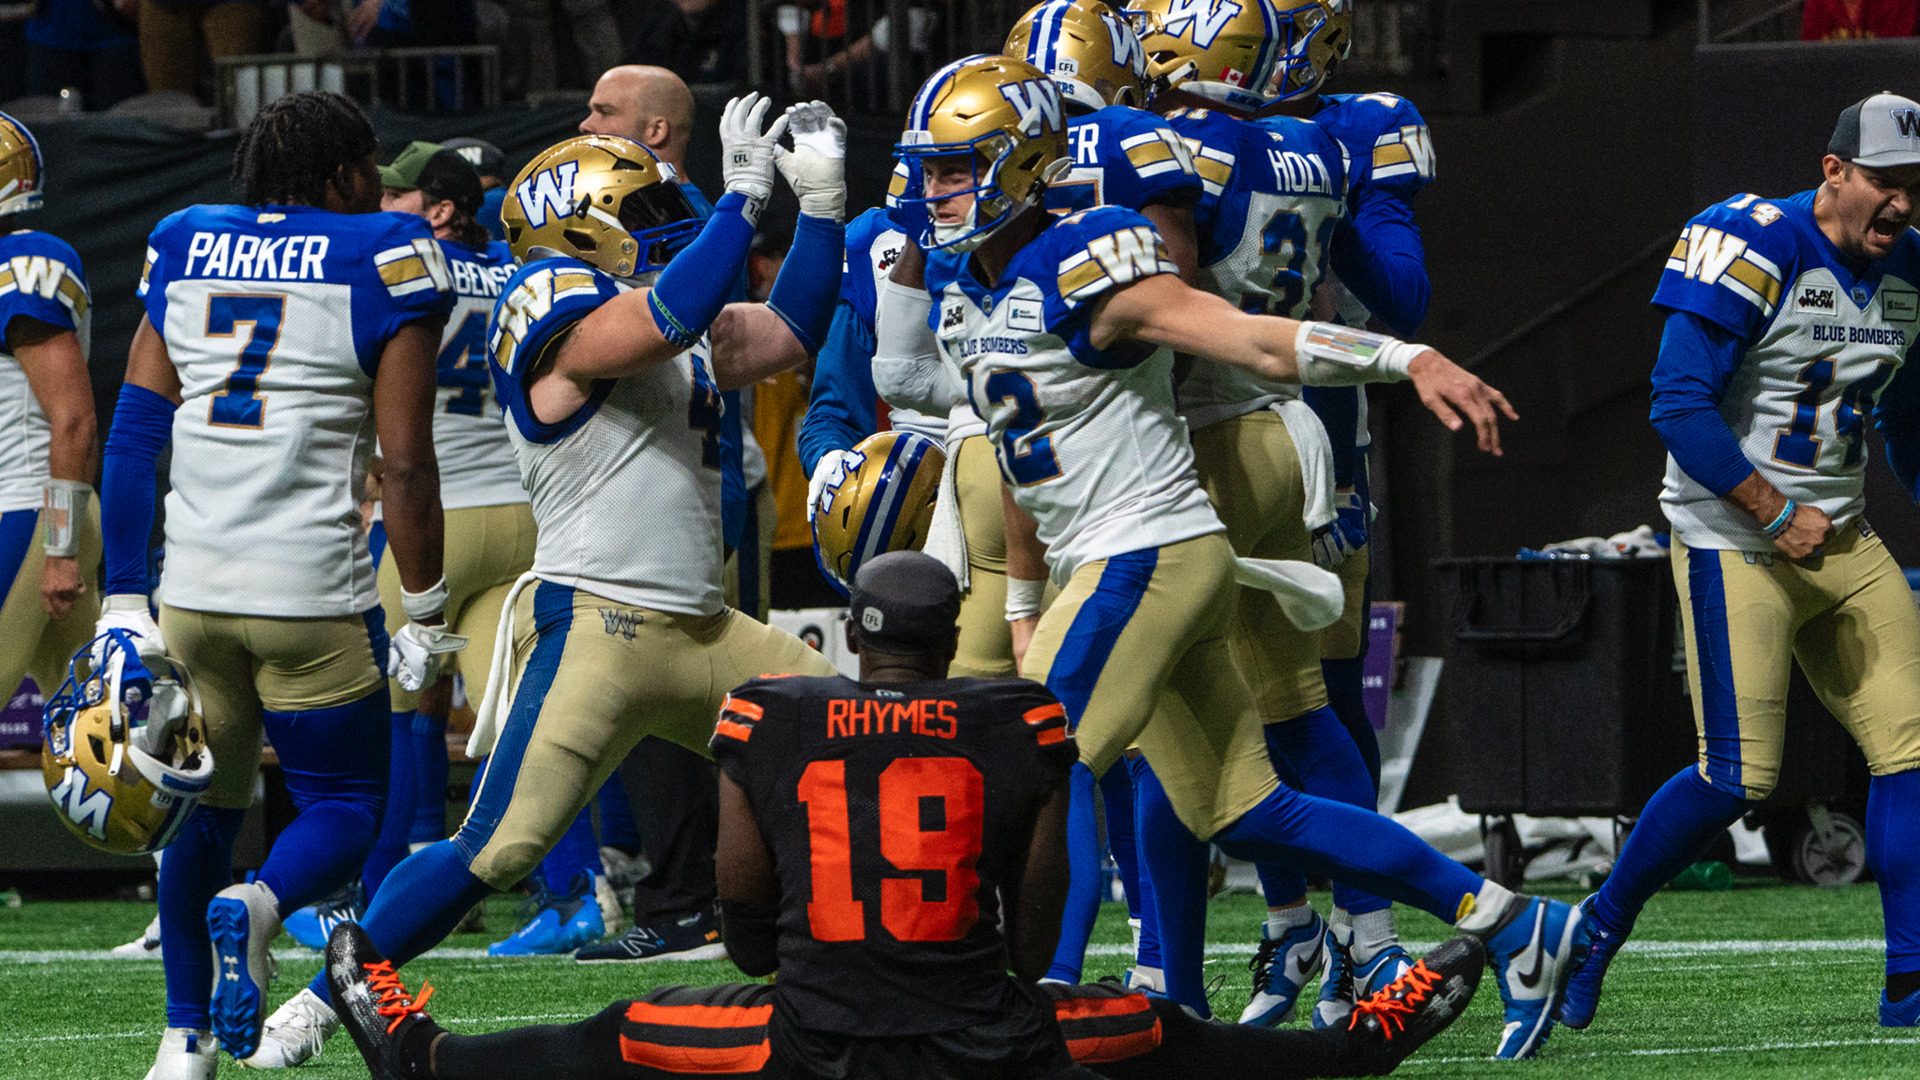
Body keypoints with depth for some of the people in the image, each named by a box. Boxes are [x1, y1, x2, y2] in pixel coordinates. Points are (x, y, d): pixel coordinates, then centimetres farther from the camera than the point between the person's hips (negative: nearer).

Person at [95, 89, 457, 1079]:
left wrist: (124, 596, 8)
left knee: (204, 809, 19)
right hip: (311, 589, -4)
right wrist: (425, 616, 3)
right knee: (344, 804, 9)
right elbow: (405, 464, -4)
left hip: (190, 586, 4)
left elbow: (133, 431, 8)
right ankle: (258, 905, -22)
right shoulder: (384, 262, -1)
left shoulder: (184, 250, 12)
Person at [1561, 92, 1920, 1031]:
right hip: (1734, 542, -7)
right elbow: (1679, 404, -19)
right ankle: (1598, 927, 9)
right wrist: (1777, 514, -21)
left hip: (1842, 542, 7)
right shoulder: (1756, 250, -16)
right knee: (1737, 778, -12)